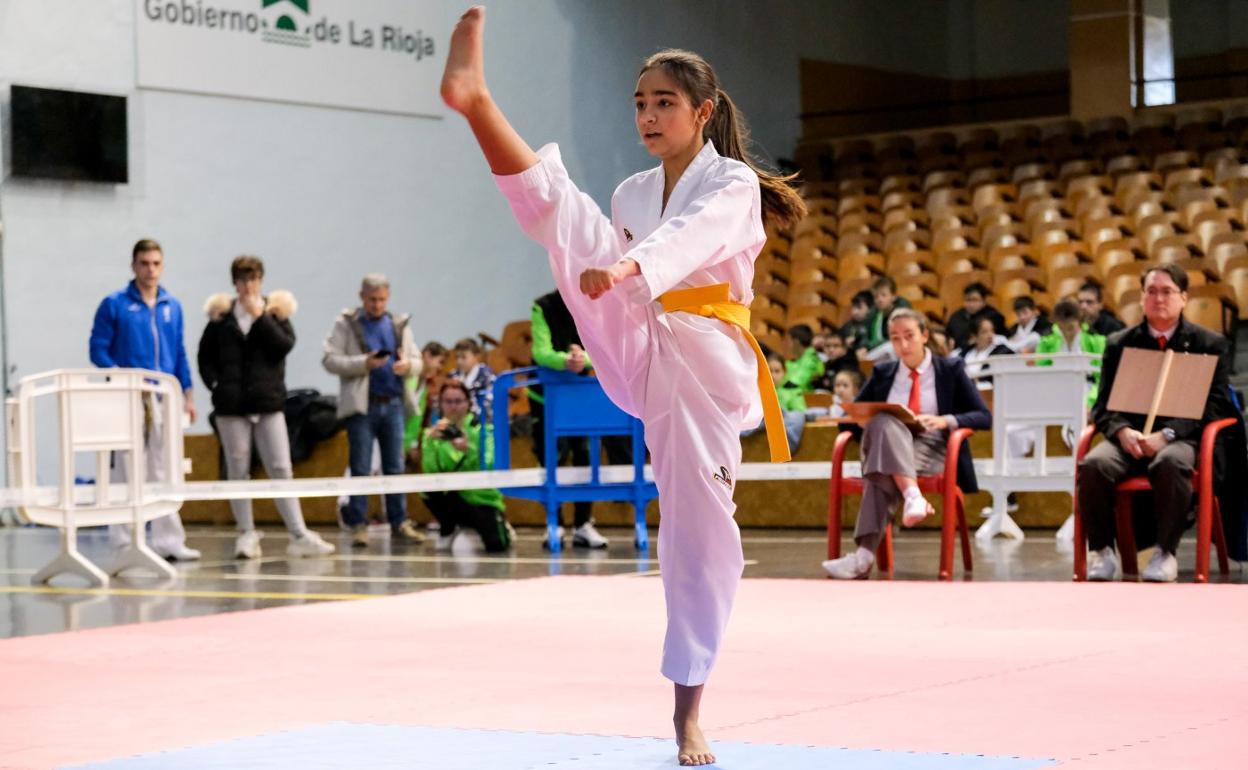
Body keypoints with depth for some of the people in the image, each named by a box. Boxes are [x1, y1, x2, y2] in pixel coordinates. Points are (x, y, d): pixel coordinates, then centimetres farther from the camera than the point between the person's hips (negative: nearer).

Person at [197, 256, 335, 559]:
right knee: (238, 471, 4)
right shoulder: (222, 315, 6)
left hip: (268, 401, 0)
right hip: (231, 404, 1)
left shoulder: (275, 312, 6)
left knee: (281, 469, -2)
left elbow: (285, 345, -10)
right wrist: (215, 383, -3)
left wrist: (260, 316, -11)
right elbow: (205, 356, 11)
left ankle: (299, 535, -1)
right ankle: (246, 534, 11)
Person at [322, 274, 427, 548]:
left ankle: (399, 523, 10)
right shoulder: (345, 324, 3)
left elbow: (417, 361, 15)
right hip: (362, 404, -3)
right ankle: (358, 525, 2)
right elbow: (329, 360, -5)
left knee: (395, 467, 5)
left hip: (394, 403, 3)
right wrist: (363, 363, -18)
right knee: (360, 469, -2)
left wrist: (408, 365, -9)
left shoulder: (399, 325, 14)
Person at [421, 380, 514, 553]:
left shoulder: (483, 429, -7)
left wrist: (469, 450, -40)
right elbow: (430, 471, -15)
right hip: (455, 499, 2)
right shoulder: (434, 431, -1)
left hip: (482, 499, -2)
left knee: (495, 545, -25)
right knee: (430, 489, -30)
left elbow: (488, 467, -22)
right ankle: (448, 530, 0)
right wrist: (430, 442, -30)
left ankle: (502, 529, 15)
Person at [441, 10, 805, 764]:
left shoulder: (733, 185, -2)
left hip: (702, 363, -3)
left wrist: (625, 266, -45)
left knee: (700, 528, -5)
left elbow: (688, 240, -25)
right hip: (636, 354, 4)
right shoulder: (632, 194, 16)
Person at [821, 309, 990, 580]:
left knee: (882, 473, -38)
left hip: (931, 452, -2)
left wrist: (947, 420, -16)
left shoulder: (951, 369, 11)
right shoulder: (882, 373, 19)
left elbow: (984, 417, 3)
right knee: (884, 422, -38)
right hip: (885, 447, 2)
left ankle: (865, 554, -52)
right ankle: (912, 496, -56)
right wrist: (870, 421, -7)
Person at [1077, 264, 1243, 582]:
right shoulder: (1119, 344, 14)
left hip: (1180, 438, -2)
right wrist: (1123, 432, -15)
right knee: (1093, 464, -31)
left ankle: (1165, 553, -25)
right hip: (1129, 437, 2)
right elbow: (1104, 406, 9)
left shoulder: (1210, 344, 9)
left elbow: (1212, 405, 0)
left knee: (1172, 463, -39)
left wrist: (1166, 435, -15)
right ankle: (1101, 551, -16)